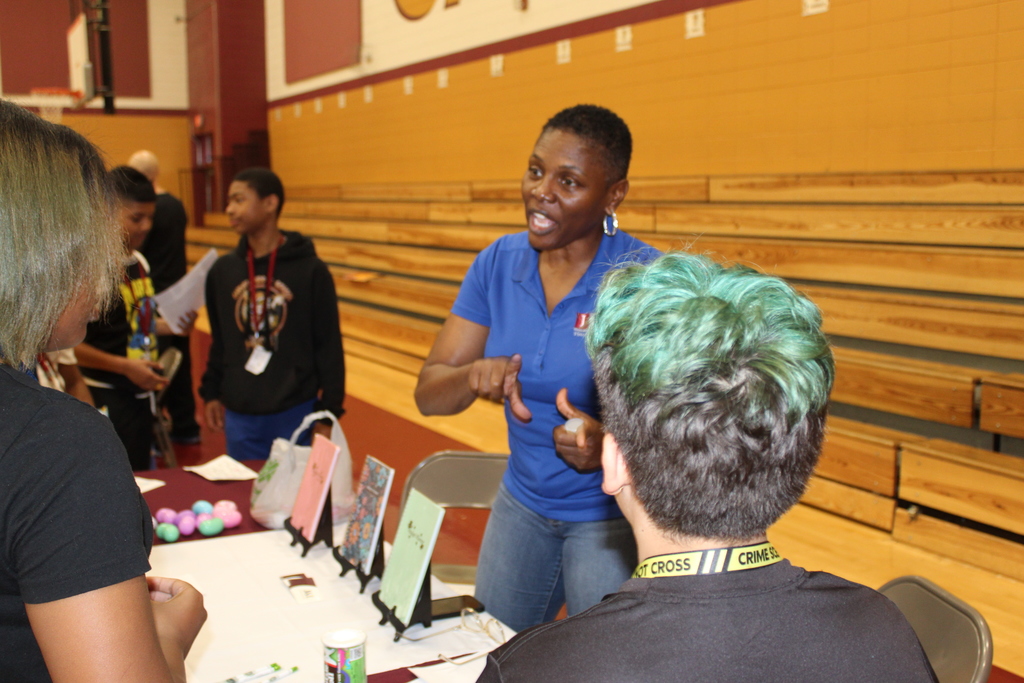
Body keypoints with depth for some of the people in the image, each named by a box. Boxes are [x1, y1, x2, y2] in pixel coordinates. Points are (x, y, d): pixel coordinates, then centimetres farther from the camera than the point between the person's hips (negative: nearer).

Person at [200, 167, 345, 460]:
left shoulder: (311, 270, -8)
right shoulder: (222, 270, 3)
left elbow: (329, 346, -6)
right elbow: (219, 340, 13)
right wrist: (211, 393, 11)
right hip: (239, 416, 3)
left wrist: (328, 412, -6)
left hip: (295, 413, -3)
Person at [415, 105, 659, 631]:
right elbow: (429, 395, -6)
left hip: (615, 517, -5)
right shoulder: (498, 263, -5)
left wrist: (612, 445, -36)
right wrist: (476, 375, -27)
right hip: (521, 503, 5)